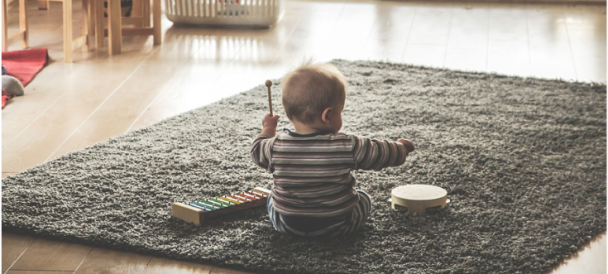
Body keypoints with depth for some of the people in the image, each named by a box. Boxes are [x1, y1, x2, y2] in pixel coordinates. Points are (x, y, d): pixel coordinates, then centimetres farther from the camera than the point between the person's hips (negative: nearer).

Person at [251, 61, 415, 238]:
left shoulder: (276, 147, -16)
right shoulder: (348, 147, -21)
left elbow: (258, 152, 6)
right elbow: (383, 154, -8)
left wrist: (268, 129, 25)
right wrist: (401, 147, 14)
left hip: (287, 226, 2)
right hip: (336, 227, -1)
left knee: (272, 199, 32)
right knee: (364, 199, 27)